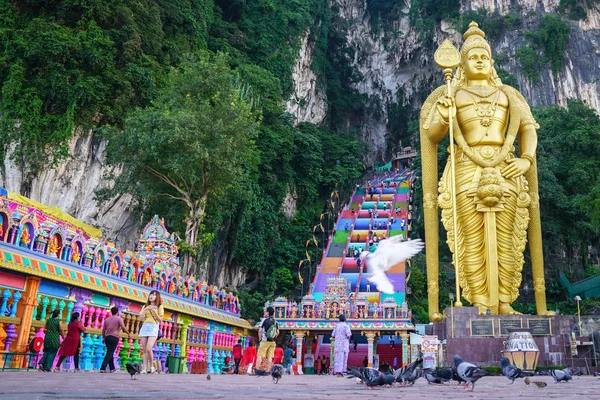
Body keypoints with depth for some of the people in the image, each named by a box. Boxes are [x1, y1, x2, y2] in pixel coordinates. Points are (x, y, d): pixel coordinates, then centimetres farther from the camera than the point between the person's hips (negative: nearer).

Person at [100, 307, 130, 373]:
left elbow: (103, 330, 17)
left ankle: (112, 368, 21)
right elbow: (123, 327, -11)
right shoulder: (119, 319, -1)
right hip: (114, 337, -6)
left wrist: (103, 338, 27)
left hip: (107, 337, 6)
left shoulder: (107, 319, 17)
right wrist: (128, 333, 1)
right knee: (109, 353, -7)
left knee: (110, 353, 14)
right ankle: (103, 368, -15)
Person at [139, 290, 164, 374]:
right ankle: (144, 369, 2)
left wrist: (154, 312, -13)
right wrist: (145, 309, -7)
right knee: (144, 350, 1)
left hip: (153, 328, -4)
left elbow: (160, 320, 0)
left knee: (148, 349, -19)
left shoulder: (159, 307, 7)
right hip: (145, 327, 4)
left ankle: (151, 366, -1)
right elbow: (141, 318, 7)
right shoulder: (145, 307, 19)